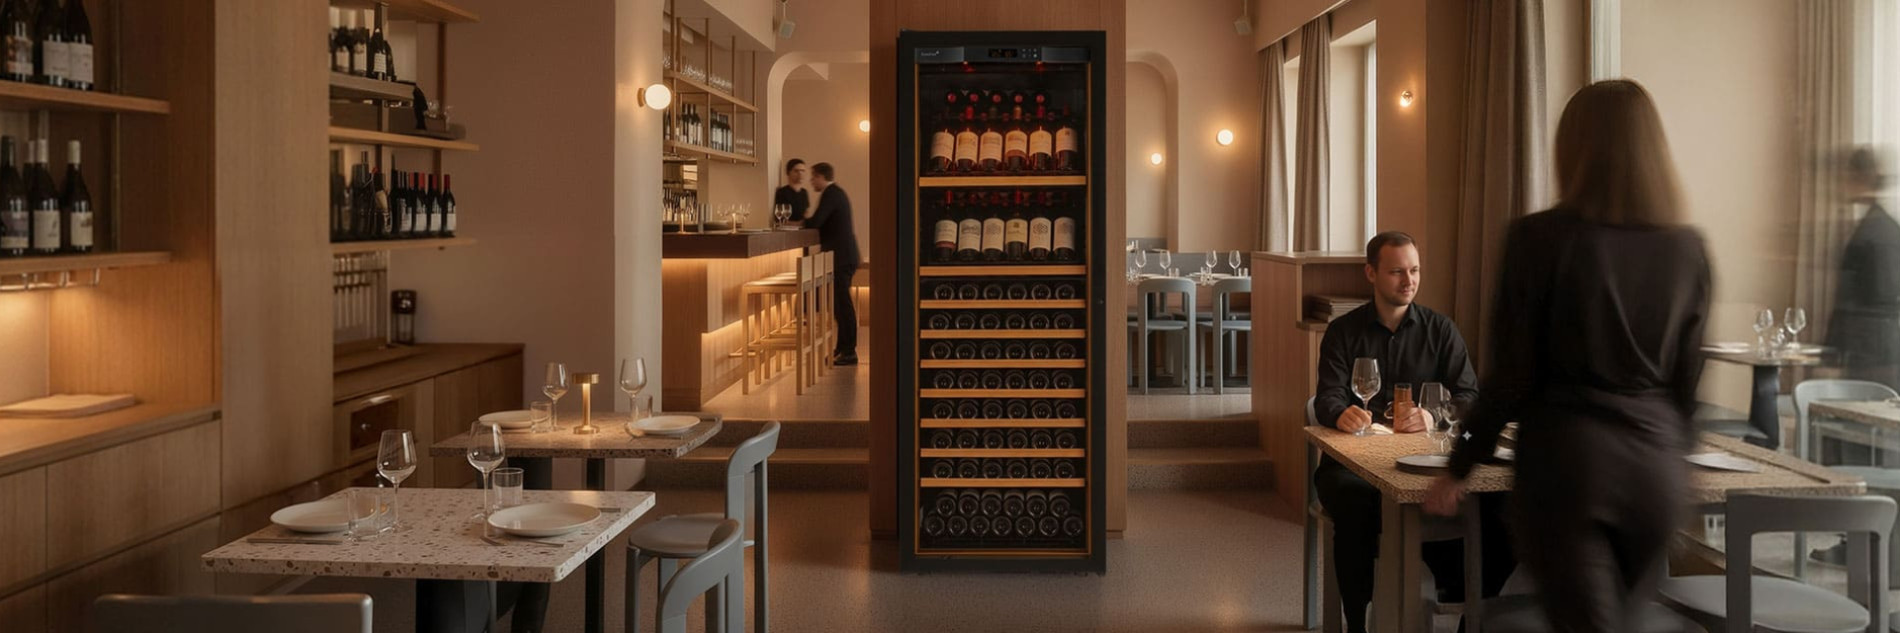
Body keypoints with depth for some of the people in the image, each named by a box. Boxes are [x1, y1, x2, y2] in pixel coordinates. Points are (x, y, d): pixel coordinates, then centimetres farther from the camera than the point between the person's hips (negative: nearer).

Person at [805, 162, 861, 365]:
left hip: (840, 257, -10)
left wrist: (800, 222, -2)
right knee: (841, 303, 14)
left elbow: (814, 222, -21)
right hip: (844, 255, 10)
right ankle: (843, 348, 19)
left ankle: (849, 352, -4)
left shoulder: (830, 194, -14)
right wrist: (809, 221, 10)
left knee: (842, 304, -7)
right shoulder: (836, 192, 18)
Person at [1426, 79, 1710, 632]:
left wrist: (1458, 471, 2)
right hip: (1654, 466, 5)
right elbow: (1687, 378, 8)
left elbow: (1510, 375, -9)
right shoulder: (1687, 248, 1)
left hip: (1567, 459, -4)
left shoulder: (1539, 238, -11)